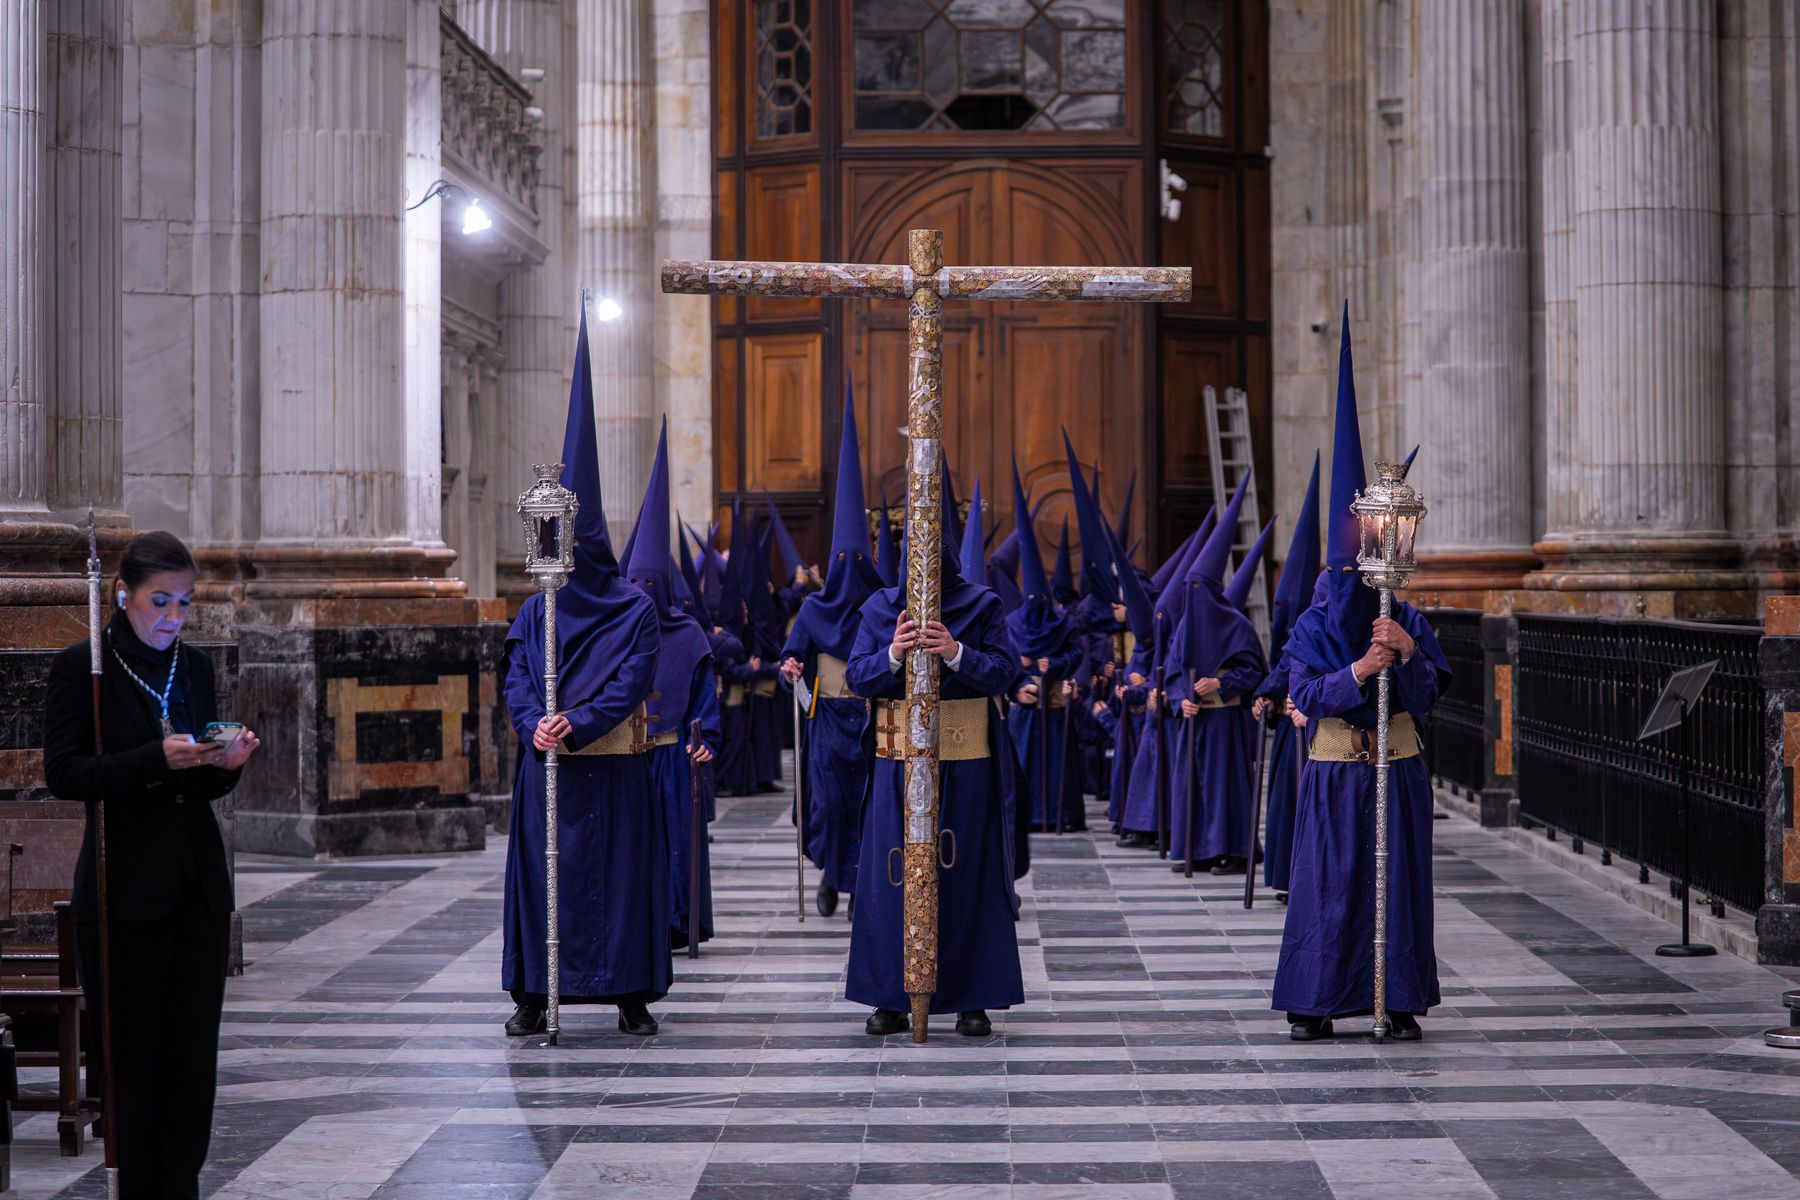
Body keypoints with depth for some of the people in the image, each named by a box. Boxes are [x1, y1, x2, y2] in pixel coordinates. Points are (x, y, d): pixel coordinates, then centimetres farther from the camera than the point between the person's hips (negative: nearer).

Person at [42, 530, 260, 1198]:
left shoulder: (195, 668, 12)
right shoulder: (81, 668, -4)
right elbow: (62, 773, -12)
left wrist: (226, 763, -6)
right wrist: (158, 759, -22)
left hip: (199, 886, 5)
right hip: (127, 888, -5)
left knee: (193, 1055, 4)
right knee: (132, 1055, 0)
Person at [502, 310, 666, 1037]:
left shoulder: (635, 611, -1)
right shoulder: (537, 610, 9)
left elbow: (632, 682, -9)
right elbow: (516, 675, 3)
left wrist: (575, 725, -18)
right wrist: (535, 724, -16)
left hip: (612, 761, -3)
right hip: (547, 761, 3)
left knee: (621, 866, 0)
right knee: (540, 864, 2)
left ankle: (630, 992, 6)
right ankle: (534, 995, 8)